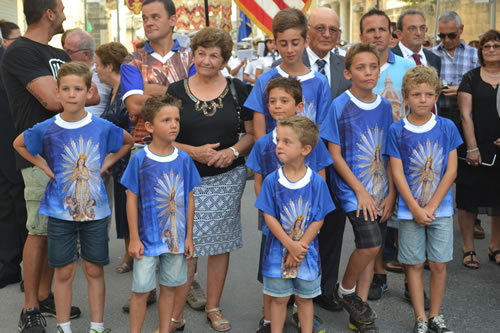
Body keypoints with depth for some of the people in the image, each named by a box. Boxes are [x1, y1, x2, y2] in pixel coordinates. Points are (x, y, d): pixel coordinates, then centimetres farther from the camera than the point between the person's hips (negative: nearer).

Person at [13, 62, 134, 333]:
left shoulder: (103, 127, -7)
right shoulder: (46, 129, -7)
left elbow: (128, 142, 12)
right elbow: (19, 144, 12)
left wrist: (107, 163, 1)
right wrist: (44, 166, 0)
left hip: (94, 208, 0)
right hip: (60, 210, 0)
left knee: (94, 269, 9)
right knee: (64, 271, 8)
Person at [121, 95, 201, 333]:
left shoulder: (184, 159, -2)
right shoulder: (140, 159, -10)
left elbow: (189, 199, 4)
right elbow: (132, 200, -6)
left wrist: (189, 237, 4)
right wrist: (134, 239, -7)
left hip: (176, 237, 3)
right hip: (147, 237, -3)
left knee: (169, 287, 14)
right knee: (141, 290, 5)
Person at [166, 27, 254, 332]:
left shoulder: (237, 90, 4)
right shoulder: (176, 91, 1)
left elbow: (252, 133, 6)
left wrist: (234, 150, -13)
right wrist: (193, 151, -15)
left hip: (228, 178, 1)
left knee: (220, 243, 7)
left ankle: (214, 307, 23)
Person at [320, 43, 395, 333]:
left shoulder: (385, 106, 6)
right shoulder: (340, 106, -8)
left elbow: (390, 153, 9)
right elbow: (335, 154, -8)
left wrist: (391, 194, 1)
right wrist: (360, 191, -13)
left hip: (379, 192, 5)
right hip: (352, 189, -5)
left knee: (371, 249, 8)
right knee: (370, 243, -19)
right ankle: (345, 290, 9)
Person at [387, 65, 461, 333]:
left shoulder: (447, 127, -2)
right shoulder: (397, 131, -5)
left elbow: (451, 170, -4)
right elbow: (397, 173, -6)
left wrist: (432, 206, -10)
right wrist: (416, 209, -12)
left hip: (441, 208, 1)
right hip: (410, 209, -1)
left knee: (439, 264, 7)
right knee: (414, 264, 7)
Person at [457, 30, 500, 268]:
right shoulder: (471, 78, 2)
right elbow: (465, 115, -3)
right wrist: (472, 148, -10)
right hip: (475, 148, -2)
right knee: (468, 198, 1)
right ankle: (468, 249, 12)